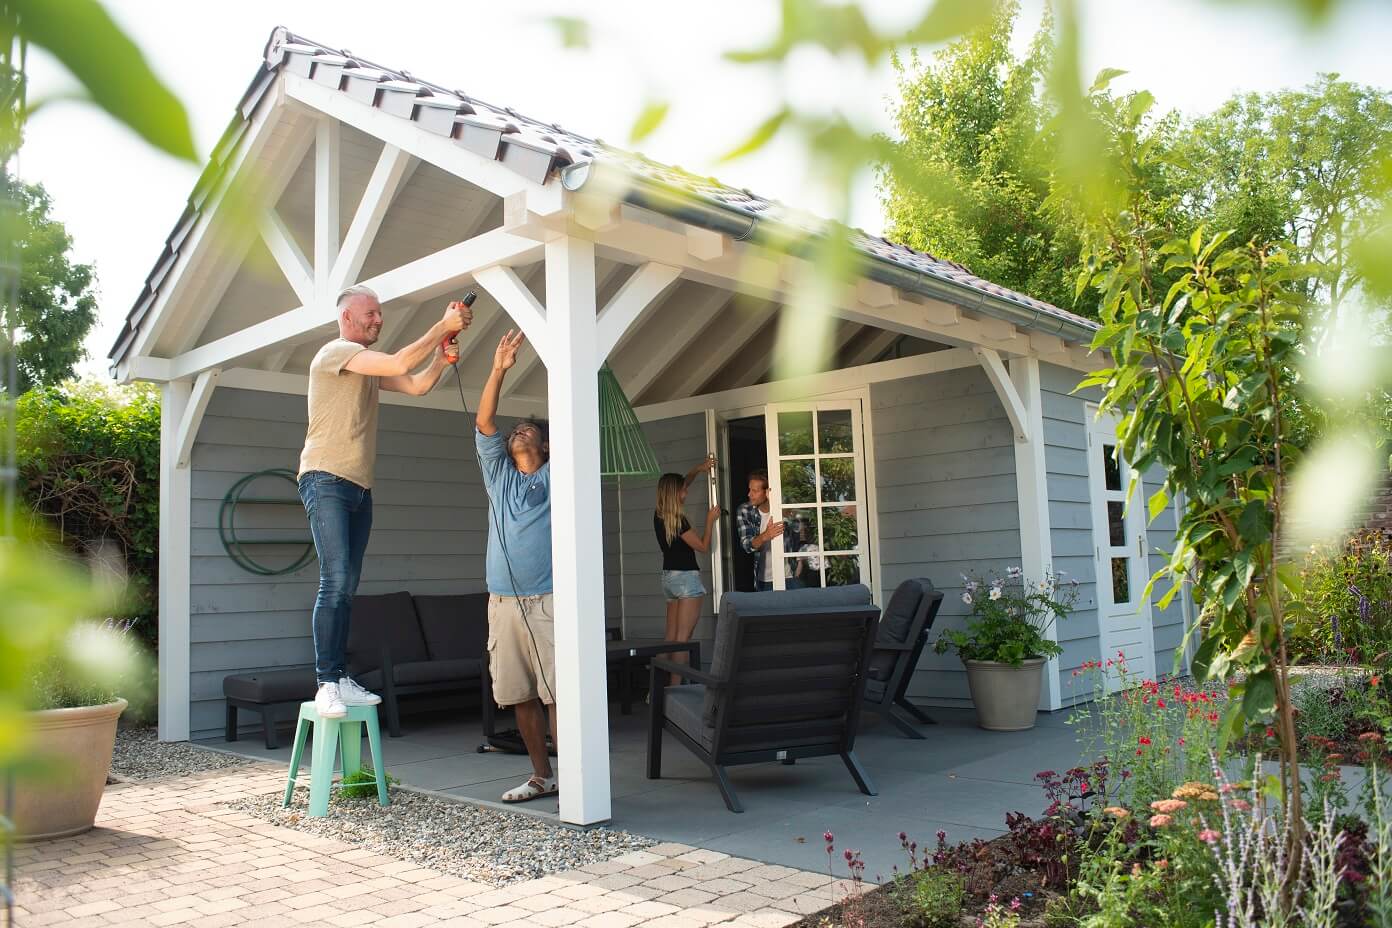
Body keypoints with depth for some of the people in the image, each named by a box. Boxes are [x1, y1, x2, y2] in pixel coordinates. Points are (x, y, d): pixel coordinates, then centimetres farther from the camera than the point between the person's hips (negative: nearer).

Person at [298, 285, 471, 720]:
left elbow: (416, 385, 16)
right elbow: (400, 364, -18)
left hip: (360, 487, 9)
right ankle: (326, 683, -13)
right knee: (336, 581, -16)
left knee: (346, 586, 6)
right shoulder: (336, 352, -6)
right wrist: (443, 326, -12)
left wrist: (442, 358, 1)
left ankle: (340, 679, 8)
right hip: (326, 480, -9)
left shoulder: (369, 365, 22)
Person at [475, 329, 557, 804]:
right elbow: (483, 423, 5)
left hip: (548, 600, -4)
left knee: (559, 692, -8)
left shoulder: (556, 475, 8)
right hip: (504, 601, 4)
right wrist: (499, 370, -6)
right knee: (520, 695, 7)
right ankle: (542, 776, 18)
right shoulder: (498, 475, 17)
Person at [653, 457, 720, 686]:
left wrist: (698, 469, 13)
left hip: (669, 577, 9)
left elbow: (681, 485, 20)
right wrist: (710, 520, -1)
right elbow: (703, 546, -9)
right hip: (686, 577, -9)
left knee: (671, 637, 11)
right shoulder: (678, 521, -18)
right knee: (683, 638, -8)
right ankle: (676, 686, -10)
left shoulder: (659, 515, 6)